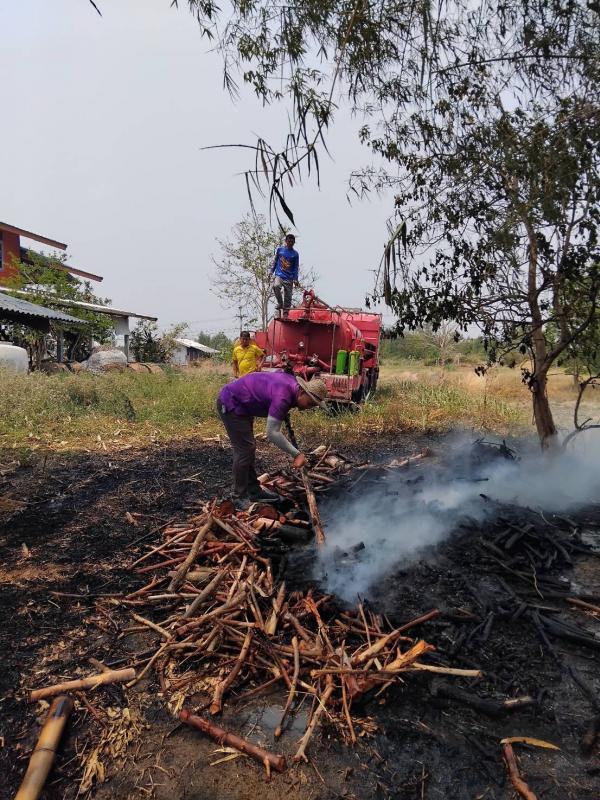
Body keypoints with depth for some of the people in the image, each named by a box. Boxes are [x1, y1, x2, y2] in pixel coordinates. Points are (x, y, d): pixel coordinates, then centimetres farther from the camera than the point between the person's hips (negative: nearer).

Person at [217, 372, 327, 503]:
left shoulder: (293, 383, -3)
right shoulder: (283, 396, -31)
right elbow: (272, 433, -32)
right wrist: (296, 454, -28)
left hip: (241, 405, 10)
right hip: (230, 404, -10)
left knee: (248, 448, 13)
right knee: (244, 450, -8)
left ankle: (253, 491, 21)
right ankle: (240, 496, 2)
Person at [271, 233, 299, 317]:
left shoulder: (295, 254, 6)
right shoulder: (279, 250, 7)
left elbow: (296, 268, 6)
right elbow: (275, 261, 15)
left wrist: (295, 279, -4)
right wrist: (271, 271, 8)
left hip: (289, 278, 1)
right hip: (279, 275, -1)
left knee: (288, 296, -1)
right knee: (276, 286, -31)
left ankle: (285, 314, 8)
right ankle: (280, 303, -11)